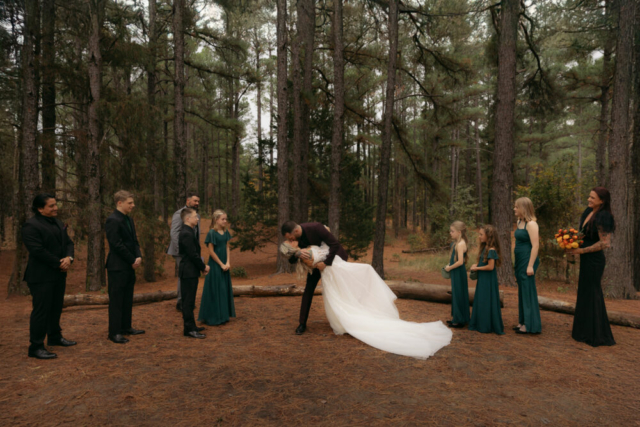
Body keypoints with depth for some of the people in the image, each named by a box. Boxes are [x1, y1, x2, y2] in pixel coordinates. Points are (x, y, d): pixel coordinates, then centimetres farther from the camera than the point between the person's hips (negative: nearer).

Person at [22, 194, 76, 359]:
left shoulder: (58, 223, 14)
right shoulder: (31, 225, -13)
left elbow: (68, 243, 12)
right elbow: (38, 250, -21)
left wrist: (69, 258, -8)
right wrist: (59, 263, -16)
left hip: (58, 274, 9)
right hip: (41, 276, -8)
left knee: (56, 307, 17)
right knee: (41, 310, -4)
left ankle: (55, 337, 31)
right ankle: (36, 347, 4)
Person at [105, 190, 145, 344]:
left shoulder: (129, 219, 14)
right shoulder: (113, 220, -15)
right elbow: (117, 245, -19)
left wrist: (138, 257, -1)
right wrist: (133, 260, -13)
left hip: (130, 266, 9)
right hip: (118, 266, -9)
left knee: (127, 299, 14)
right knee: (116, 300, -1)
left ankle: (126, 327, 25)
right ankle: (114, 332, 7)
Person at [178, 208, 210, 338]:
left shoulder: (189, 232, 14)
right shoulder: (186, 234, -18)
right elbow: (193, 255, -21)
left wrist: (202, 265, 9)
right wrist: (203, 267, -10)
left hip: (190, 272, 10)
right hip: (189, 272, -10)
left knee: (189, 301, 16)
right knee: (188, 302, -4)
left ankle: (190, 326, 26)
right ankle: (189, 329, 3)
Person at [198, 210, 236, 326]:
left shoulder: (226, 232, 7)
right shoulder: (212, 233, -13)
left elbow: (227, 248, 8)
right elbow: (211, 251, -13)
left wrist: (228, 263, -4)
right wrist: (221, 264, -11)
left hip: (225, 265, 7)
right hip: (215, 265, -7)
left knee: (225, 289, 11)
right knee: (215, 290, -1)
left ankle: (222, 316, 23)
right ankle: (212, 318, 10)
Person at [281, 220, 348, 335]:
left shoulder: (316, 227, -37)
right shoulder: (297, 235, -20)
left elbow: (335, 244, -36)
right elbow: (291, 260, -21)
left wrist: (325, 262, -41)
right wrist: (297, 254, -44)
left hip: (334, 256, -4)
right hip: (318, 260, 4)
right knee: (309, 288, -5)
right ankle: (302, 323, 1)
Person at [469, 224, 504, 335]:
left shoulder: (491, 250, -19)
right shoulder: (484, 248, 10)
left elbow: (490, 266, -23)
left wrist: (477, 268, -13)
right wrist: (476, 265, -1)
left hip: (488, 280, -9)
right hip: (482, 279, 9)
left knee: (487, 302, 0)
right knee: (480, 301, 14)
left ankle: (488, 327, 11)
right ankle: (481, 325, 23)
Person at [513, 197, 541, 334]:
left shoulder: (531, 224, -14)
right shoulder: (519, 222, 12)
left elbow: (535, 245, -19)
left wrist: (530, 266, -21)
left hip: (527, 261, -9)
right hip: (519, 261, 9)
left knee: (528, 292, -2)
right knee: (522, 292, 13)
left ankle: (530, 325, 6)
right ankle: (523, 322, 22)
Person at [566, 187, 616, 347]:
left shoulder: (603, 217, -18)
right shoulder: (589, 212, 8)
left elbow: (605, 243, -21)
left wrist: (581, 251, -18)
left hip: (594, 260, -9)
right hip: (586, 260, 9)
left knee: (591, 295, 0)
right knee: (585, 294, 16)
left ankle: (596, 335, 12)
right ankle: (586, 330, 29)